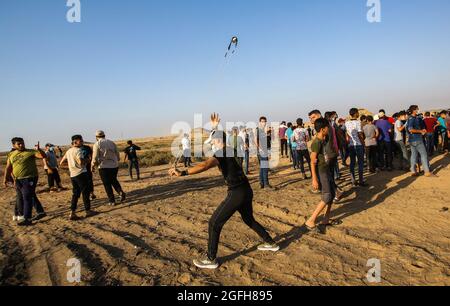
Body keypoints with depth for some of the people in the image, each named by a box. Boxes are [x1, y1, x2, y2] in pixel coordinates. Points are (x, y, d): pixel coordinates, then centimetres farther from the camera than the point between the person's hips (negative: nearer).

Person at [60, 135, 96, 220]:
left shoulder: (68, 151, 14)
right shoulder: (78, 150, -12)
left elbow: (61, 163, 19)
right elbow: (81, 162, -26)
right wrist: (87, 160, -8)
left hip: (72, 175, 8)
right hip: (81, 174, -8)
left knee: (75, 194, 12)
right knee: (86, 193, 4)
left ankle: (72, 213, 9)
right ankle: (88, 211, 12)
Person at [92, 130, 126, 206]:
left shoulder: (97, 144, -5)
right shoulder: (112, 143, 7)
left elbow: (95, 158, -9)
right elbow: (118, 156, 9)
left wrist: (93, 167, 7)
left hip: (104, 167, -4)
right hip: (114, 166, 4)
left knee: (107, 184, 8)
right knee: (114, 181, 23)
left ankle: (112, 201, 10)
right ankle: (121, 193, 2)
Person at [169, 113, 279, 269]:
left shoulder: (221, 154, -15)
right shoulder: (231, 149, 9)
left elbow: (204, 166, -34)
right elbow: (220, 139, 33)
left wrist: (182, 173, -42)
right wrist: (215, 128, 40)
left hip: (236, 194, -9)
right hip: (247, 191, 9)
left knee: (214, 223, 3)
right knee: (249, 220, 30)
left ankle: (211, 260, 12)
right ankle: (271, 243, 40)